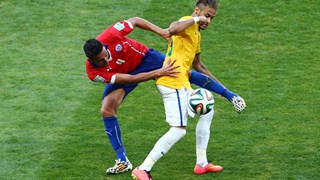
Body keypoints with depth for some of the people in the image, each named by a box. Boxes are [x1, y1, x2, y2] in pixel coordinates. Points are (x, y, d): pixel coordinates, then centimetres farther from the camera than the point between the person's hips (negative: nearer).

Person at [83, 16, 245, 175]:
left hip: (143, 58, 1)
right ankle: (122, 161, -6)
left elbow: (134, 21, -19)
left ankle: (229, 94, 20)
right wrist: (158, 73, -42)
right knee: (106, 110, -19)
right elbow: (129, 79, -36)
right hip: (122, 75, -1)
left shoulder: (109, 36, -37)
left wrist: (161, 32, -29)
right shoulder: (93, 73, -35)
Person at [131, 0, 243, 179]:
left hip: (182, 84, 11)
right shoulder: (188, 23, -6)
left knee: (207, 111, 22)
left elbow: (197, 64, 36)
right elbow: (173, 29, -33)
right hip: (173, 82, -11)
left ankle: (201, 164, 26)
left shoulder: (197, 34, 24)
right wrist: (195, 19, -23)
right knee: (179, 130, -14)